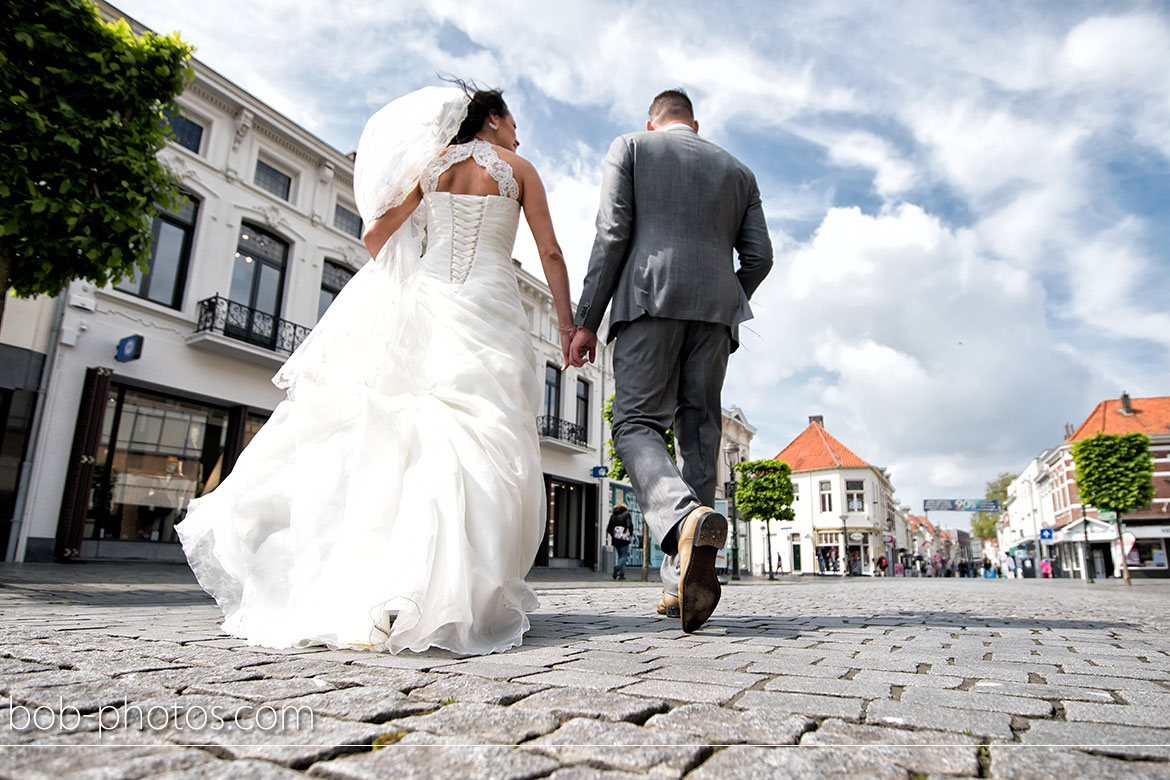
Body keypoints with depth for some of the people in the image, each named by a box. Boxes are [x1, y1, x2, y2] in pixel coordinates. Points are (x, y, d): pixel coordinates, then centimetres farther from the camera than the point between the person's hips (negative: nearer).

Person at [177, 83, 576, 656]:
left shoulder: (433, 162, 19)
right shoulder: (519, 168, 12)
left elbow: (376, 232, 14)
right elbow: (550, 253, 5)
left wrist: (397, 290, 27)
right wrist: (567, 325, 6)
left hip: (425, 302, 4)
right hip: (489, 307, -3)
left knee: (398, 435, 6)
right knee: (477, 443, -11)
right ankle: (437, 592, -23)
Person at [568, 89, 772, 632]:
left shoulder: (630, 147, 15)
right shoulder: (737, 170, 25)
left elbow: (612, 234, 0)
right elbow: (759, 257, 14)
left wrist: (586, 320, -2)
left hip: (650, 299, -3)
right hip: (715, 308, 4)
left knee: (637, 425, -5)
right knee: (699, 434, 3)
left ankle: (686, 517, -35)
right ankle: (680, 583, 0)